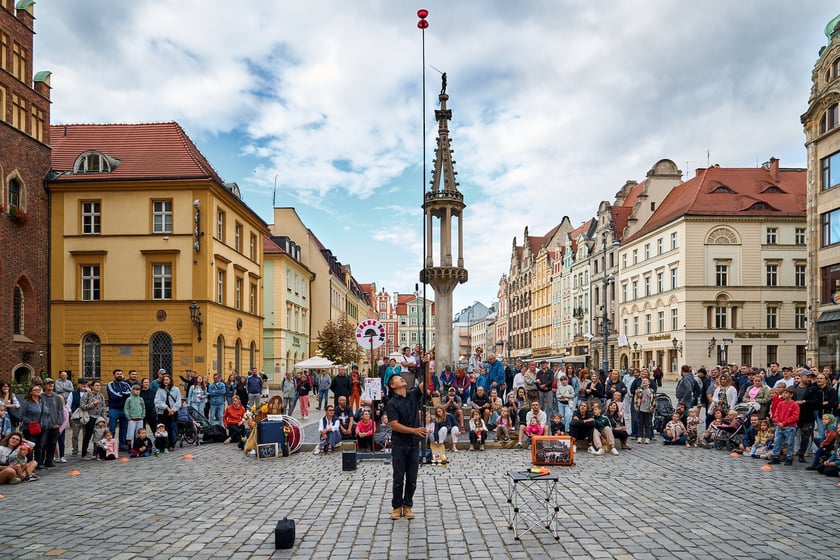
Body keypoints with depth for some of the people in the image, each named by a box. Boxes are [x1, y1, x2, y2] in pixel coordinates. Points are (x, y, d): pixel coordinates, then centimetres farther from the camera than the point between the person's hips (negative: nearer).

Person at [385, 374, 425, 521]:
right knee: (398, 478, 4)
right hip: (399, 445, -4)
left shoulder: (413, 395, 6)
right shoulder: (392, 404, -7)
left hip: (414, 444, 4)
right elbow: (394, 425, -15)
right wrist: (414, 430, -20)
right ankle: (397, 507, 17)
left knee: (412, 479, 8)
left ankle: (408, 506, 19)